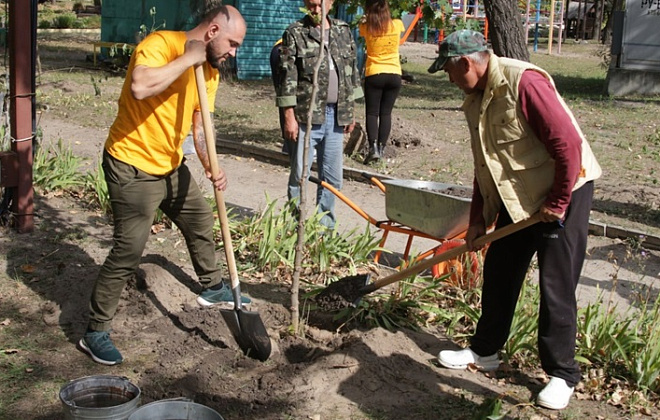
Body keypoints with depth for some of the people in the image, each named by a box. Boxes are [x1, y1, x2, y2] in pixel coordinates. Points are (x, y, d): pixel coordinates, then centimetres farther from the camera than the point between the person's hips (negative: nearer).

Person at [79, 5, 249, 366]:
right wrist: (189, 58, -29)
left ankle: (212, 288, 47)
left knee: (201, 221, 22)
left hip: (170, 165, 9)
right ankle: (95, 332, 4)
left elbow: (200, 124, 2)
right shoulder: (160, 44, -21)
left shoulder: (210, 72, 5)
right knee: (128, 250, -10)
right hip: (131, 165, -9)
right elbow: (140, 86, -40)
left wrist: (211, 166, -16)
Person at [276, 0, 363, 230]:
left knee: (333, 177, 11)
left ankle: (325, 224, 23)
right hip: (306, 115, -4)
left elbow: (352, 71, 15)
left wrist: (351, 111, 11)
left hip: (336, 116, 4)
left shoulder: (343, 31, 10)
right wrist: (289, 116, -11)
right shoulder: (295, 33, -3)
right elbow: (288, 76, -7)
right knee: (299, 175, 1)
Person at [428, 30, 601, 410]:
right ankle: (485, 350, 30)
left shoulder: (524, 82, -23)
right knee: (498, 275, 14)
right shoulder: (476, 100, 7)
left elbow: (567, 143, -25)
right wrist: (478, 219, 13)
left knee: (556, 288, -4)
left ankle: (562, 375, 9)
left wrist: (558, 203, -19)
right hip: (517, 197, 9)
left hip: (562, 193, -9)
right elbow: (485, 165, 14)